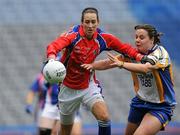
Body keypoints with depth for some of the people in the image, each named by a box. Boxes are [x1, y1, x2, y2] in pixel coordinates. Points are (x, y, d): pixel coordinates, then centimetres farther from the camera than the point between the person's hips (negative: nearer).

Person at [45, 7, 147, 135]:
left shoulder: (103, 38, -10)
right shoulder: (74, 35, -22)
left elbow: (125, 48, 1)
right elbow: (53, 46, -39)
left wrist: (140, 57, -17)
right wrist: (51, 59, -61)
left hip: (88, 87, 2)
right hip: (69, 88, -2)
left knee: (105, 117, -22)